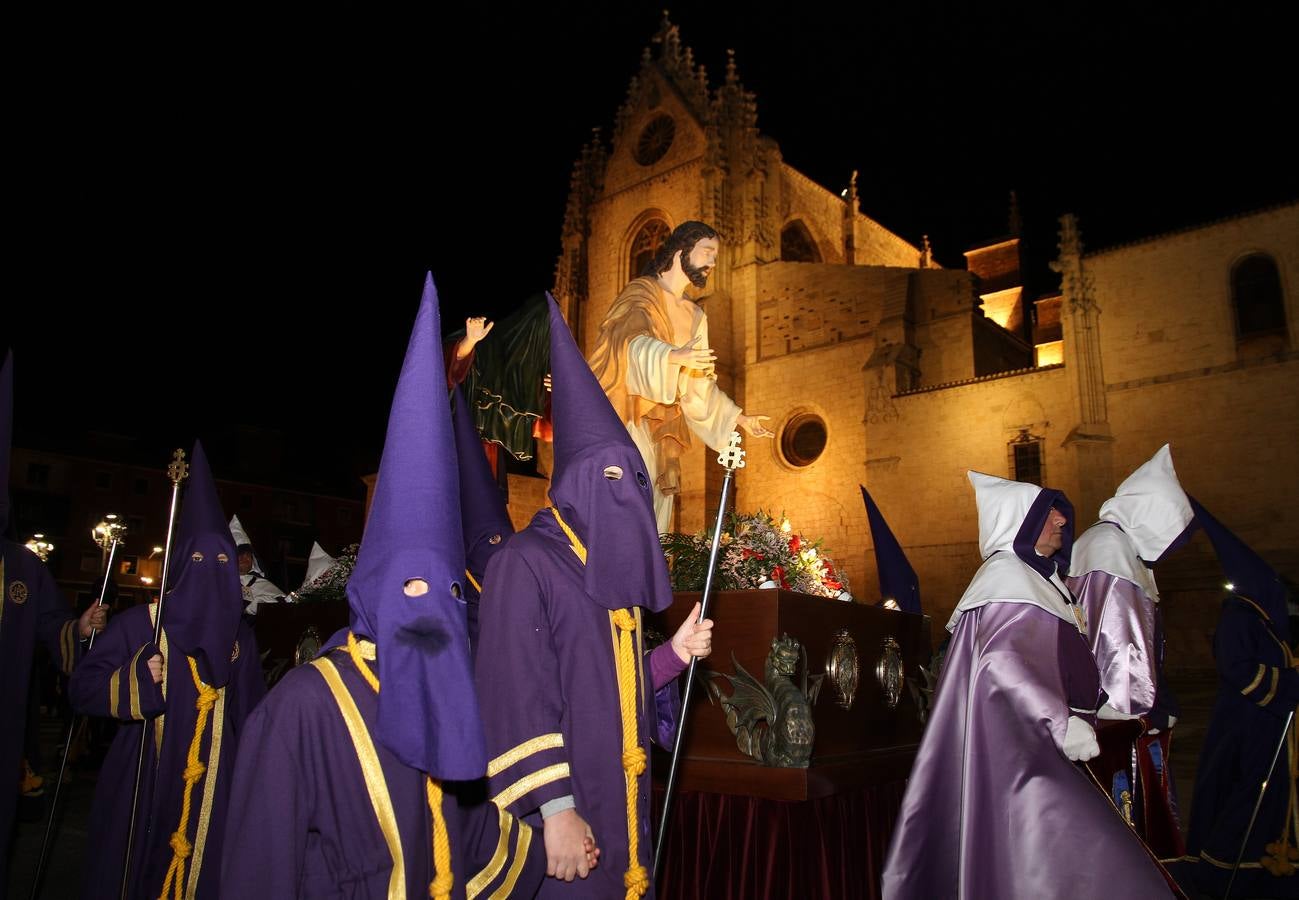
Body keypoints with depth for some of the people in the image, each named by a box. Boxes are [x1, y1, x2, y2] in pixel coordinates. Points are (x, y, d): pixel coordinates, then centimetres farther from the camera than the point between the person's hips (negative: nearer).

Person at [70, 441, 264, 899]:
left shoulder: (240, 637, 7)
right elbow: (82, 687, -4)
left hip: (212, 791, 3)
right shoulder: (139, 624, -3)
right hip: (142, 788, -2)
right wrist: (136, 680, -20)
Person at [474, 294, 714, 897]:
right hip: (563, 812, -8)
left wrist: (674, 654, 2)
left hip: (619, 806, 8)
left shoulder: (616, 577, 12)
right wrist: (555, 808, -23)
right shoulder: (525, 562, -13)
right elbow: (518, 697, -19)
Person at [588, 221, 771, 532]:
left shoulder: (695, 316, 19)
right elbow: (632, 340, -22)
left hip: (661, 432, 7)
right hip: (626, 424, -6)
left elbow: (698, 383, 24)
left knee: (655, 522, 1)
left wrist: (739, 418, 21)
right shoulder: (641, 293, -1)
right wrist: (673, 356, -40)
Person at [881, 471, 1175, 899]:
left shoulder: (1039, 577, 20)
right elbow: (998, 657, -23)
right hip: (1017, 746, -9)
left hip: (1036, 744, 9)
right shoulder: (1006, 573, -9)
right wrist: (1061, 721, -28)